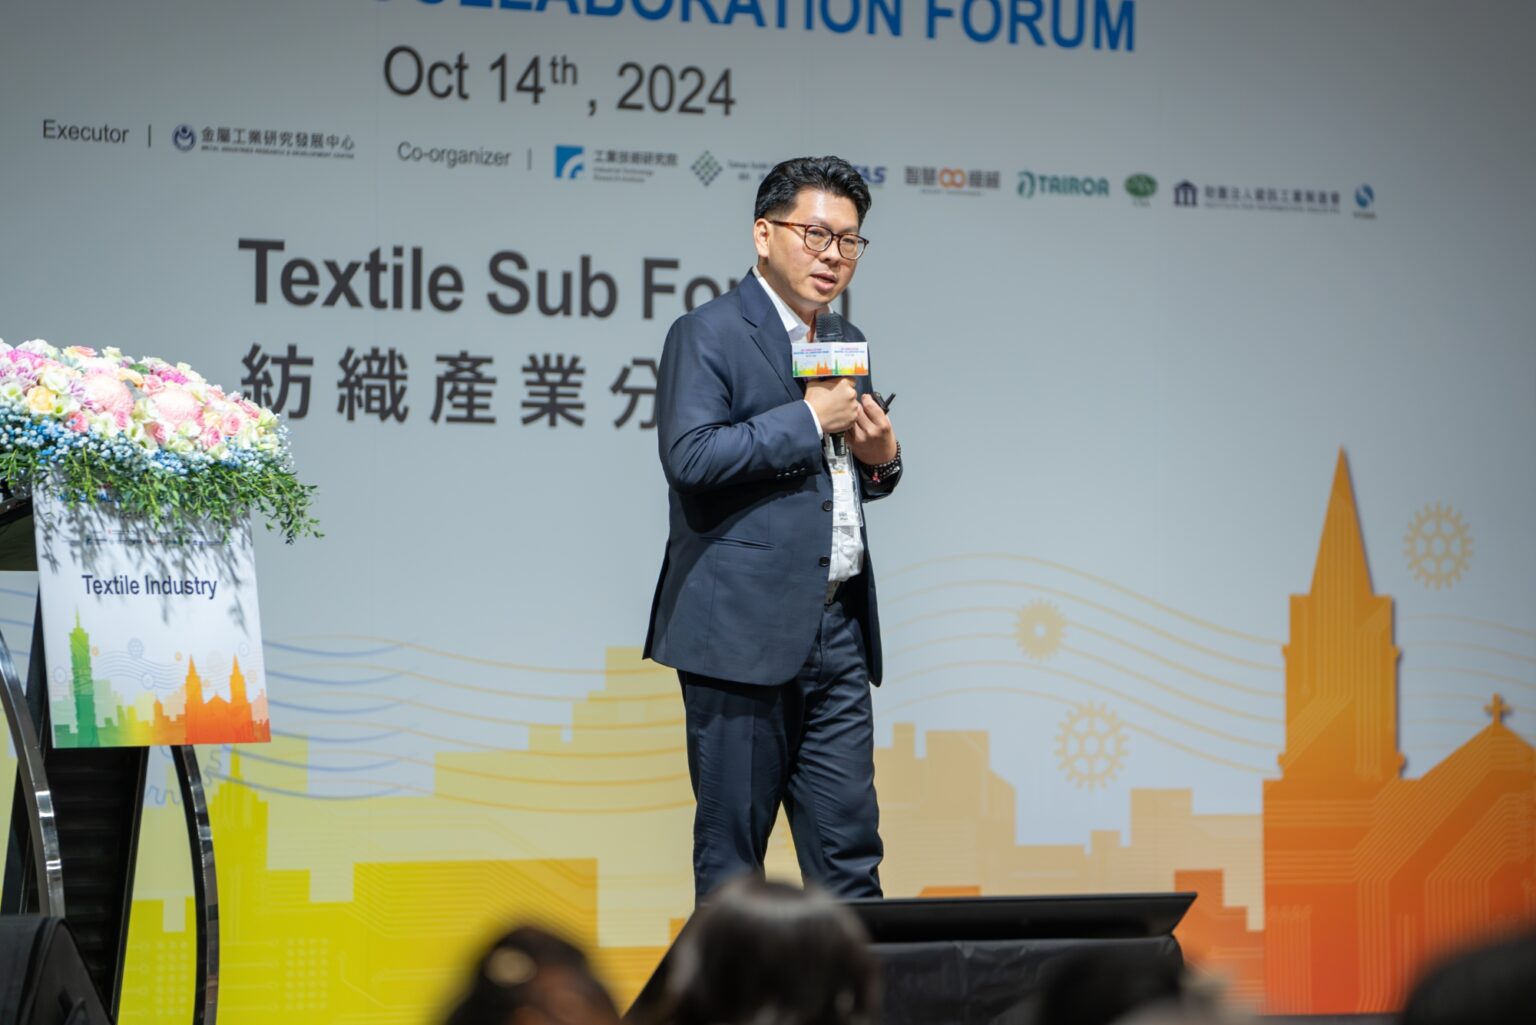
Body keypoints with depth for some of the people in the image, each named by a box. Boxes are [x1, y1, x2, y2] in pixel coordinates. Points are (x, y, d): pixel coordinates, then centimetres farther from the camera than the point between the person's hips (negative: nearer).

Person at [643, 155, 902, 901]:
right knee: (732, 847, -1)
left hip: (837, 630, 7)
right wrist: (809, 420, -15)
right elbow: (690, 455, -19)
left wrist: (880, 459, 5)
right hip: (744, 631, -7)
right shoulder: (707, 336, -5)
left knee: (849, 850, 4)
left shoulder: (847, 344, 19)